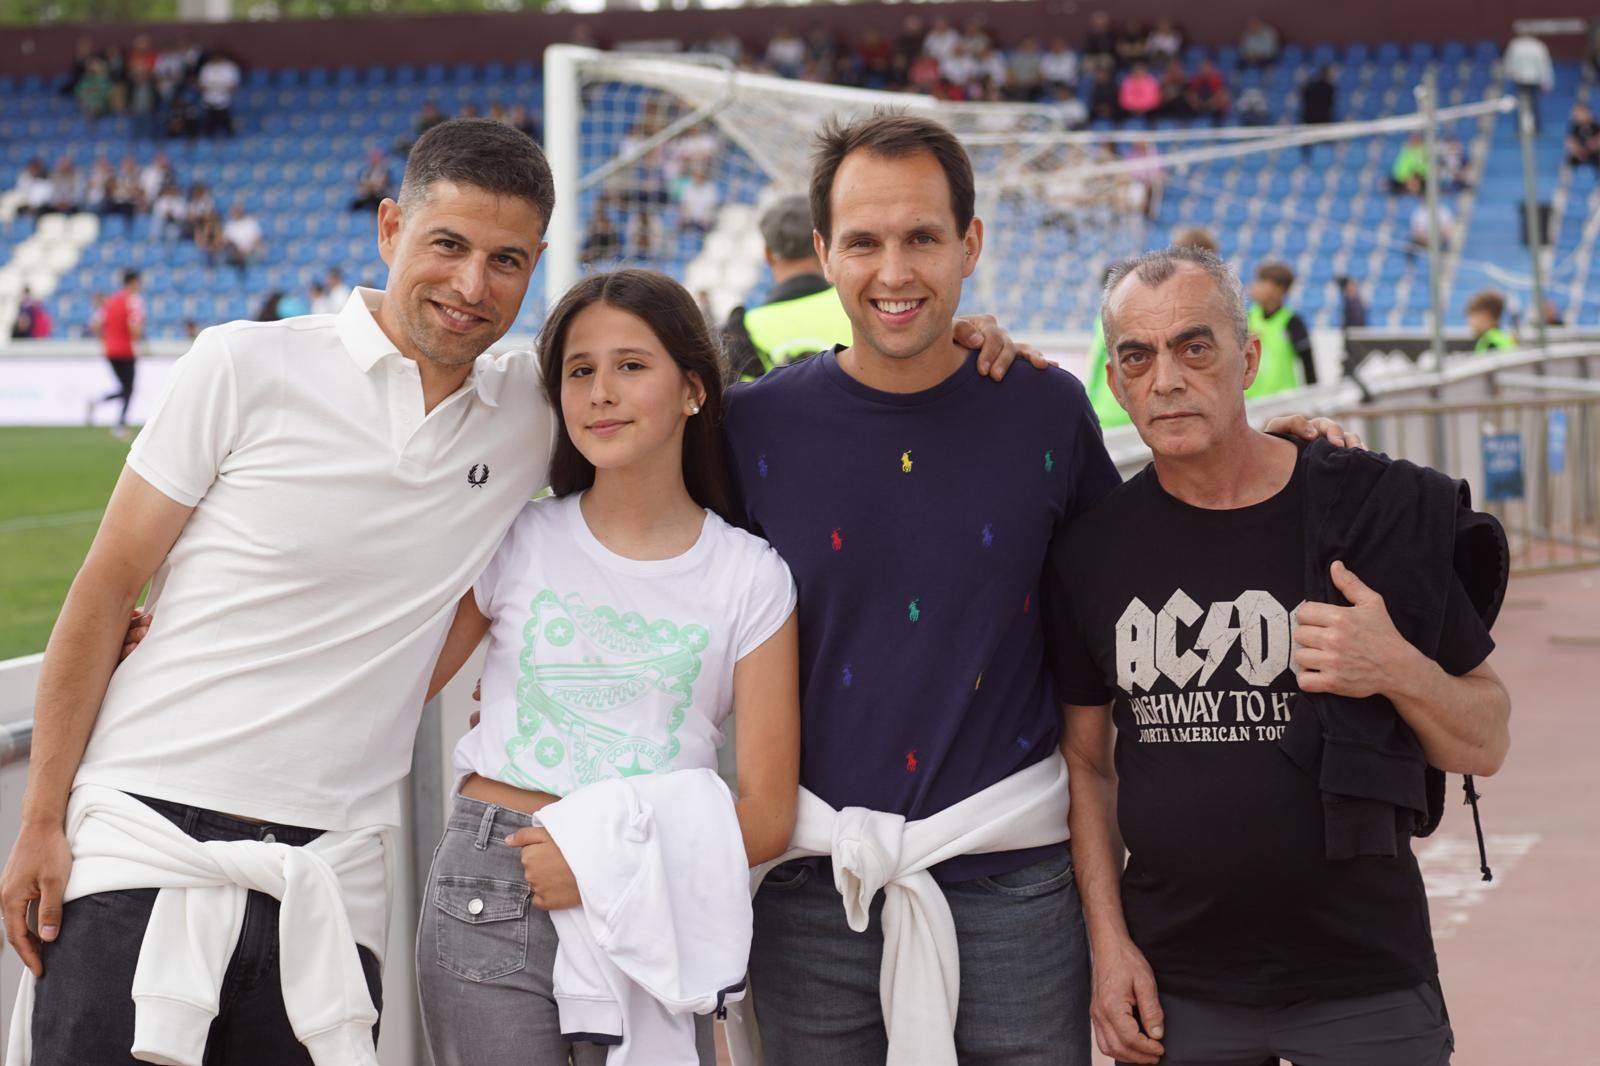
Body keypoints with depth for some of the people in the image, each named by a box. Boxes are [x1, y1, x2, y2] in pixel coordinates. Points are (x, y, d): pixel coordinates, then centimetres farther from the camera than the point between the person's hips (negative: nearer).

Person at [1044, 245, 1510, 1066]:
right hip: (1173, 989, 2)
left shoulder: (1382, 510, -6)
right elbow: (1087, 757, 10)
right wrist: (1108, 941, 2)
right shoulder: (1093, 548, 0)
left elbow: (1485, 743, 0)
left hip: (1366, 985, -1)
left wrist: (1399, 672, -19)